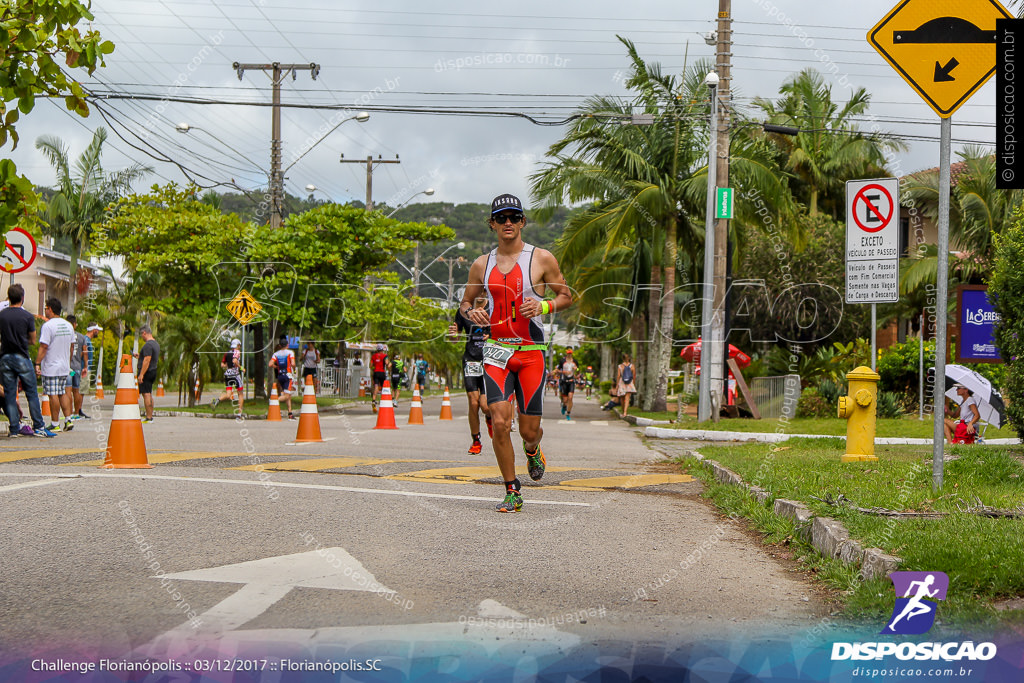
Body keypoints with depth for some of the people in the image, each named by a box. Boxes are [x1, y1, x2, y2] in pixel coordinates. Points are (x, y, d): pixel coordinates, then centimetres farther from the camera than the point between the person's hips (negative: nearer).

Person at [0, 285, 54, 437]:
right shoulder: (28, 316, -6)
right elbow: (33, 341, 2)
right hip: (22, 358, -3)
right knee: (32, 393, 3)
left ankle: (14, 428, 5)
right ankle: (38, 427, 2)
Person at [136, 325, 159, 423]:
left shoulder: (148, 345, -17)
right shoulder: (156, 343, 15)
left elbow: (147, 361, -23)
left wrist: (141, 374, -24)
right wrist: (140, 356, 32)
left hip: (146, 372, -10)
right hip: (153, 372, 10)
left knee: (146, 394, -9)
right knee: (149, 394, 14)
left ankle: (148, 418, -12)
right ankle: (150, 416, 17)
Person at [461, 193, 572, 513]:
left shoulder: (542, 259, 0)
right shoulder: (482, 265, 8)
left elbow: (566, 295, 8)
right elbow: (465, 301, 19)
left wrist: (544, 306, -12)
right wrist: (470, 312, -5)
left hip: (531, 351, -1)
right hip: (496, 350, 2)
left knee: (529, 430, -1)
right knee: (499, 422, -13)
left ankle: (532, 450, 38)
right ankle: (512, 491, 2)